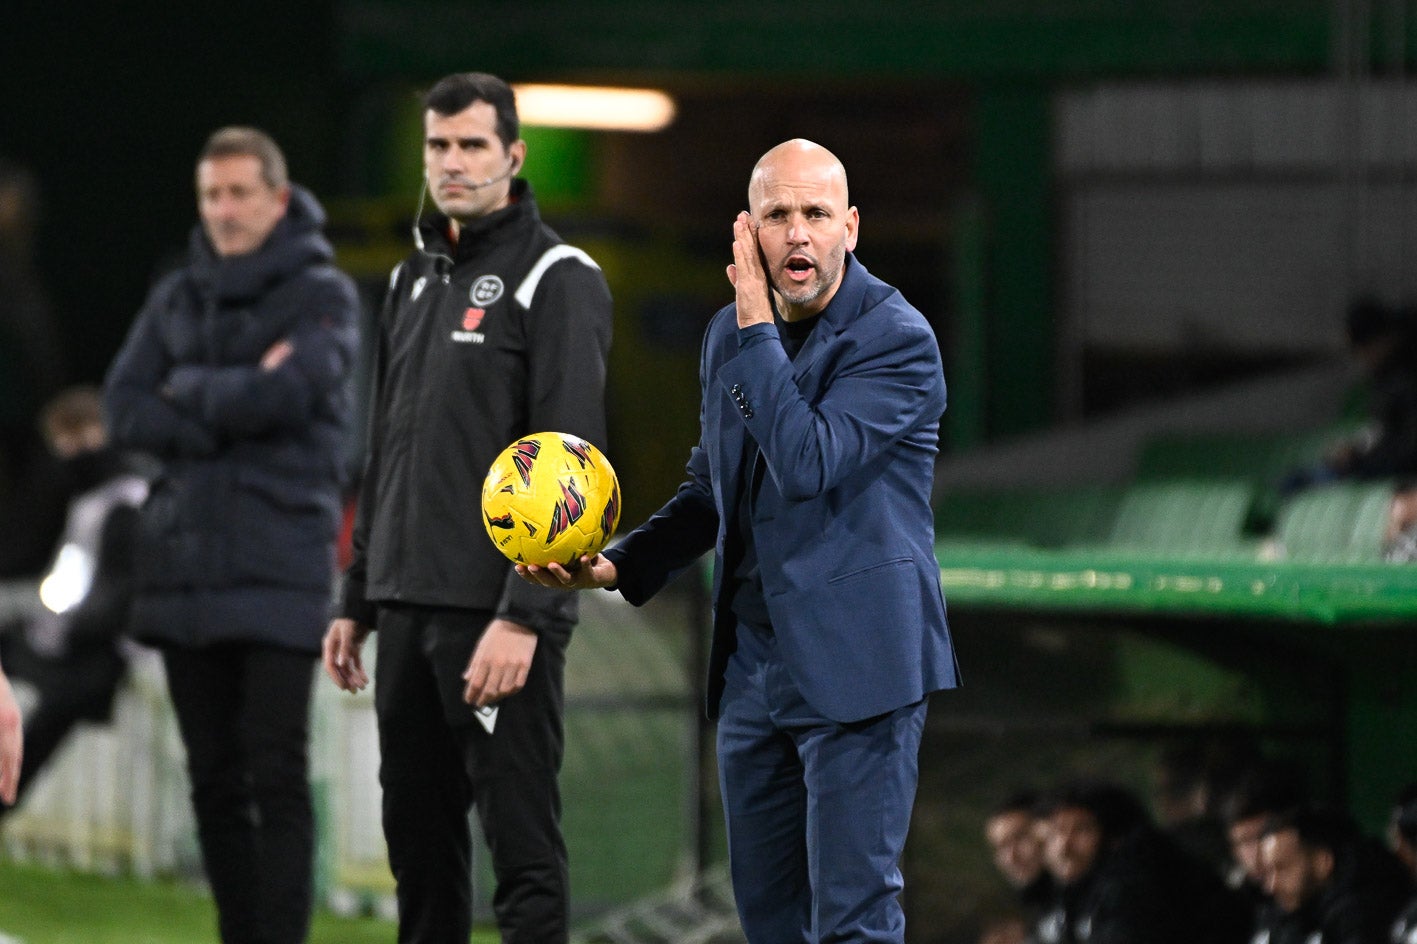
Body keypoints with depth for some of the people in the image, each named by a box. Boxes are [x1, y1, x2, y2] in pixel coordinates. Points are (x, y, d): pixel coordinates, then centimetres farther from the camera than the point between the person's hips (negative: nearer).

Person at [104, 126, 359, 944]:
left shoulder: (322, 295, 1)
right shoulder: (177, 299, 14)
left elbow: (283, 396, -15)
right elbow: (126, 409, 3)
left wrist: (188, 392, 0)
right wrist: (233, 404, -10)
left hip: (279, 572, -5)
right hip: (184, 562, 5)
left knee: (276, 777, -10)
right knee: (215, 781, 7)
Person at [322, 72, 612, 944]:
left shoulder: (558, 280, -8)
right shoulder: (415, 280, 18)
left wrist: (526, 616, -22)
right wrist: (357, 601, 19)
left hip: (499, 612, -8)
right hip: (409, 609, 8)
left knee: (521, 838, -8)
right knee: (419, 837, 11)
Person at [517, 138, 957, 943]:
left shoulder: (898, 340, -12)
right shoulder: (731, 334, 11)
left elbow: (806, 465, -25)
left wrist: (758, 326, -20)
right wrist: (620, 566, 7)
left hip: (855, 665, -7)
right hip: (752, 666, 7)